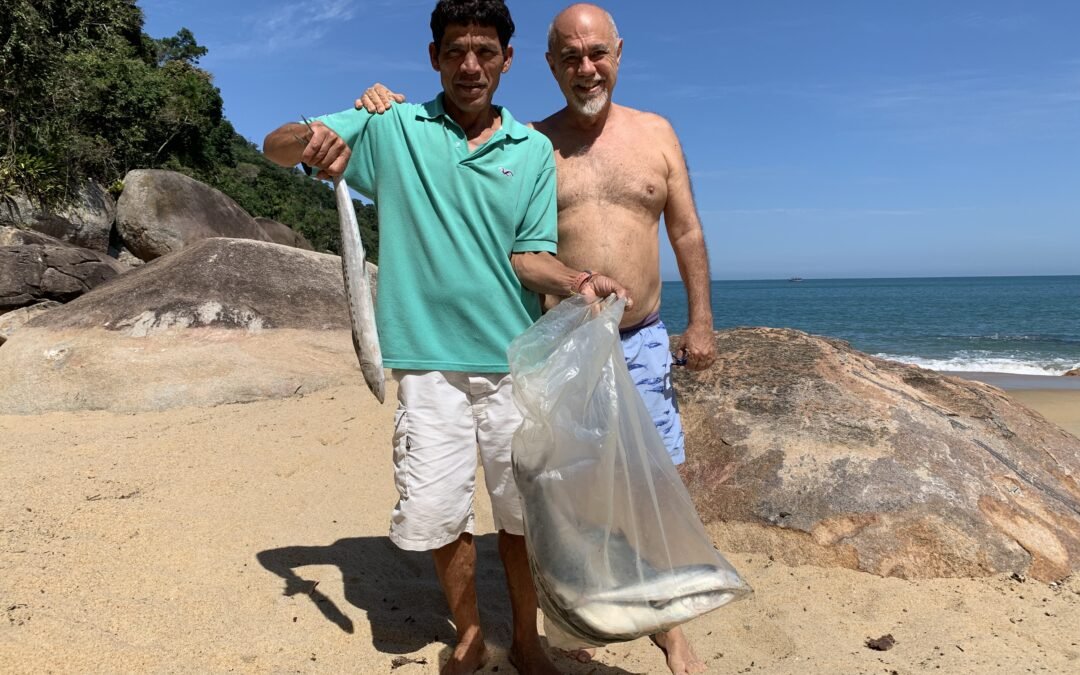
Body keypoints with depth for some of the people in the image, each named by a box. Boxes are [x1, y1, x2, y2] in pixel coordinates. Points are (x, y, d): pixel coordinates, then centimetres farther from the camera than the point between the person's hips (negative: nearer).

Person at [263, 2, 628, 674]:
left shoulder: (533, 149, 6)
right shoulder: (391, 128, 4)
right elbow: (276, 145, 2)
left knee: (524, 511, 8)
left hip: (517, 362, 1)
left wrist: (580, 280, -19)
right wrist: (310, 139, -22)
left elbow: (528, 256, 2)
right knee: (437, 512, 4)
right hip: (429, 360, 0)